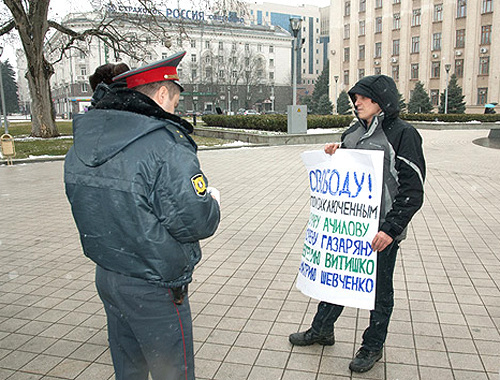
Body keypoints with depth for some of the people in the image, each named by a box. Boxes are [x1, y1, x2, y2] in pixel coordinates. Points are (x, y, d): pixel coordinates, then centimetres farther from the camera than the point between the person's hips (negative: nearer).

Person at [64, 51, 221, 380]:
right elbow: (196, 222, -24)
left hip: (106, 275, 8)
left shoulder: (81, 145, 3)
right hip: (154, 290, -8)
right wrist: (212, 200, -3)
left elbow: (94, 208, 9)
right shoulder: (166, 145, -24)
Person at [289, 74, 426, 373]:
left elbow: (412, 191, -14)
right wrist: (333, 156, -2)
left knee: (380, 290, 12)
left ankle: (373, 346, 33)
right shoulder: (353, 132, 8)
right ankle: (322, 330, 38)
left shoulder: (403, 134, -12)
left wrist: (391, 229, -19)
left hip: (382, 230, -6)